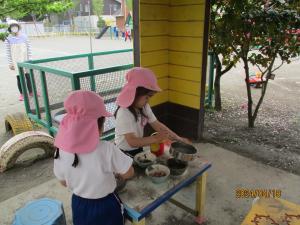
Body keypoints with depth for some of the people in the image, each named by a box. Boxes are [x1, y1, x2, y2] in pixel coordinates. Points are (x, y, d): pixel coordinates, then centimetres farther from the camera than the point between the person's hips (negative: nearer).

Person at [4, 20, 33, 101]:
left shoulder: (24, 37, 0)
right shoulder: (8, 39, -3)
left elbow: (29, 48, 3)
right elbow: (8, 52, -1)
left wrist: (29, 59, 0)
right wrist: (10, 63, -2)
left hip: (25, 60, 1)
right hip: (16, 61, -1)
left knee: (28, 76, 5)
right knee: (19, 77, 3)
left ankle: (31, 92, 19)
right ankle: (21, 94, 13)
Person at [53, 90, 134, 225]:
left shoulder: (61, 151, -18)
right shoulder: (107, 149, -31)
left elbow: (64, 182, -2)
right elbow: (128, 174, -17)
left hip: (79, 206, 3)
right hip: (105, 207, -3)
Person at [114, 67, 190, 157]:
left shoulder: (144, 107, -5)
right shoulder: (124, 113, -28)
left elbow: (157, 124, -4)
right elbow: (132, 141, -33)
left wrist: (179, 139, -9)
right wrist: (156, 138, -36)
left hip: (138, 150, 7)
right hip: (124, 154, -7)